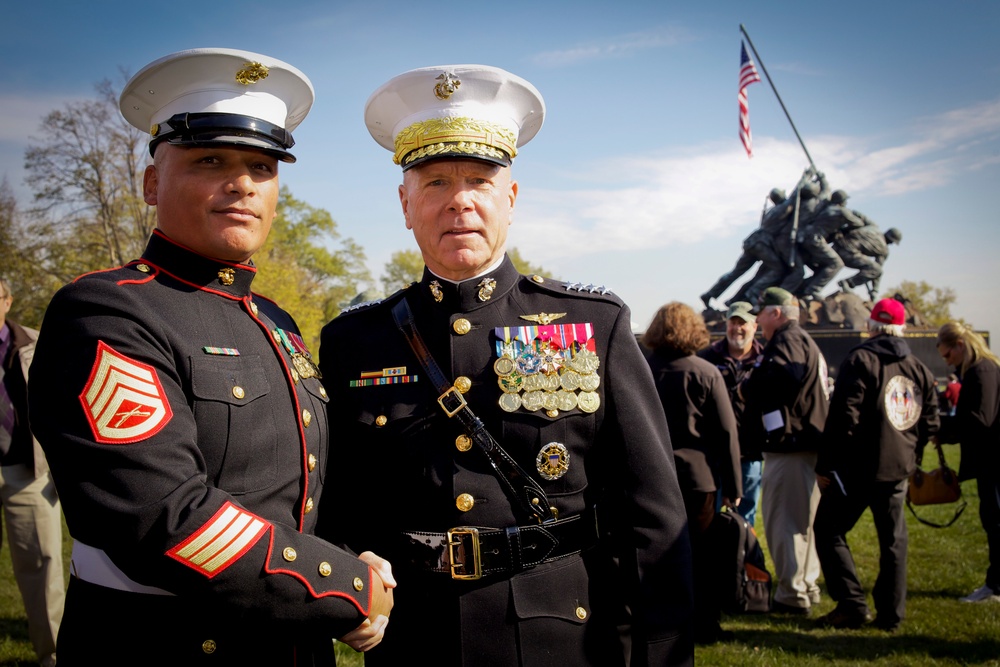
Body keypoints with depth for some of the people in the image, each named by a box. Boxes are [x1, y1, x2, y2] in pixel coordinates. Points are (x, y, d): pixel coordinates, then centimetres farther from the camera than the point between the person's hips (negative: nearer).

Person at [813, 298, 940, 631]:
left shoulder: (860, 359, -11)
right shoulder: (920, 369, 8)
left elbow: (844, 417, -16)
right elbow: (930, 424, 11)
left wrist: (825, 465, -12)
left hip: (857, 466, -6)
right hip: (898, 470, 6)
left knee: (828, 530, 3)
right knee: (893, 540, 12)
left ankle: (853, 606, -2)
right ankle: (891, 614, 17)